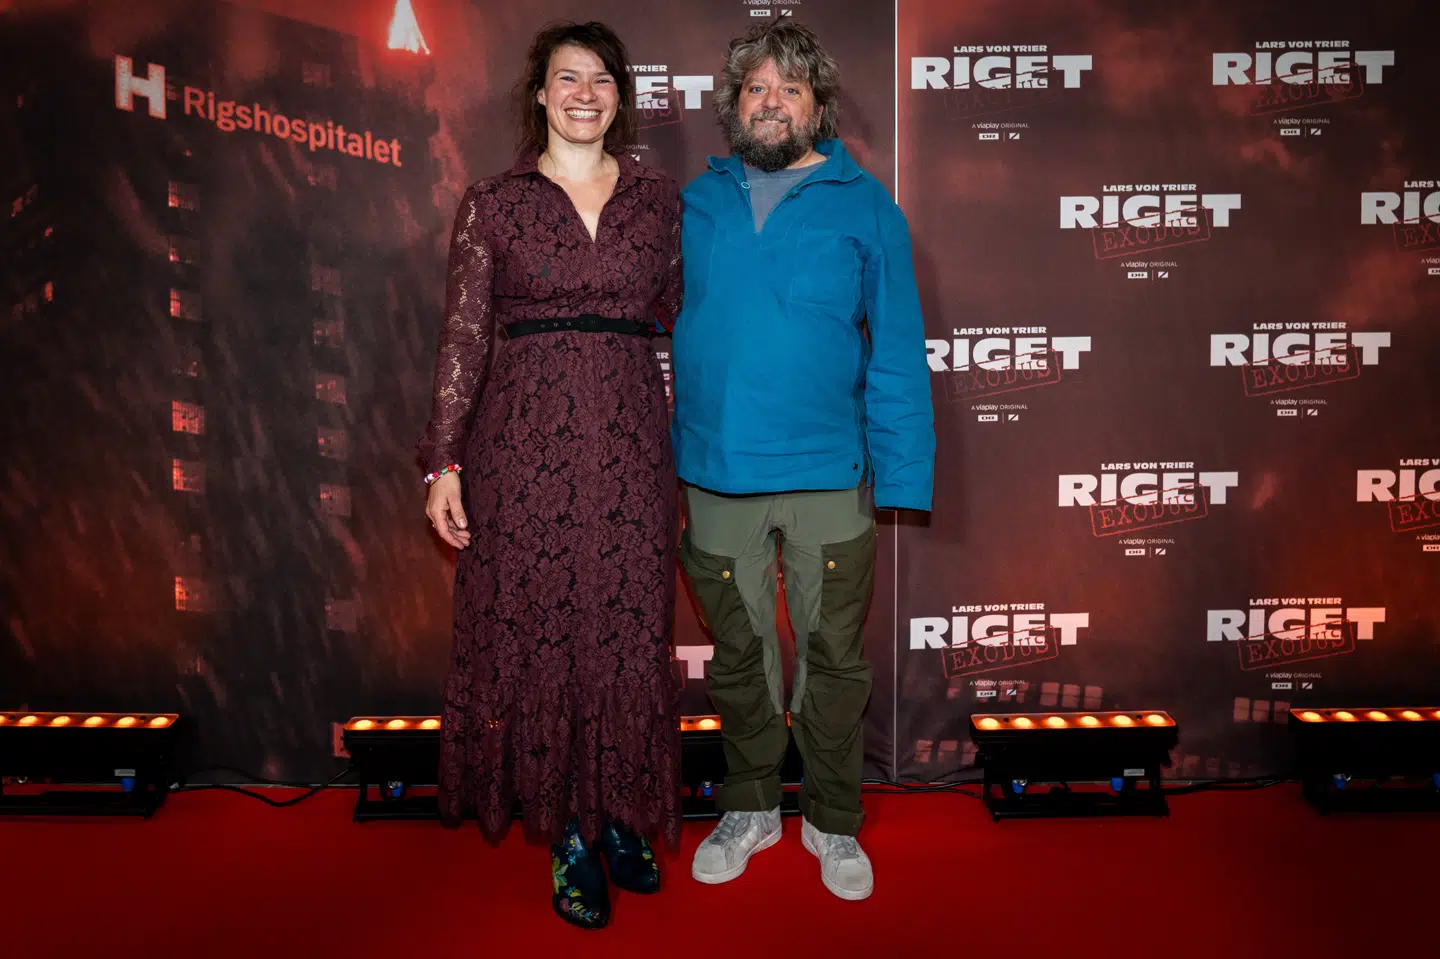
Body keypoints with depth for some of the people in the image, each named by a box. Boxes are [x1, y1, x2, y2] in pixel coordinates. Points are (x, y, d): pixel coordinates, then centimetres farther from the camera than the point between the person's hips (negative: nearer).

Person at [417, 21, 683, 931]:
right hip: (526, 435, -1)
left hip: (630, 437, 2)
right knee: (537, 625, 3)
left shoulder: (661, 199, 10)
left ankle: (622, 815, 24)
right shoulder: (494, 204, 4)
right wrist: (444, 460, -3)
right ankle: (569, 834, 18)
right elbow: (463, 336, 3)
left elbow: (688, 320, 10)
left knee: (628, 628, 5)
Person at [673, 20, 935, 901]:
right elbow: (661, 326, 10)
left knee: (835, 658, 9)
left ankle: (834, 823, 29)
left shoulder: (865, 206, 0)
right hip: (715, 475, 2)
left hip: (829, 476, -2)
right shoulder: (697, 202, 7)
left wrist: (902, 472, -9)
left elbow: (898, 353, -2)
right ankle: (751, 809, 34)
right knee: (738, 654, 14)